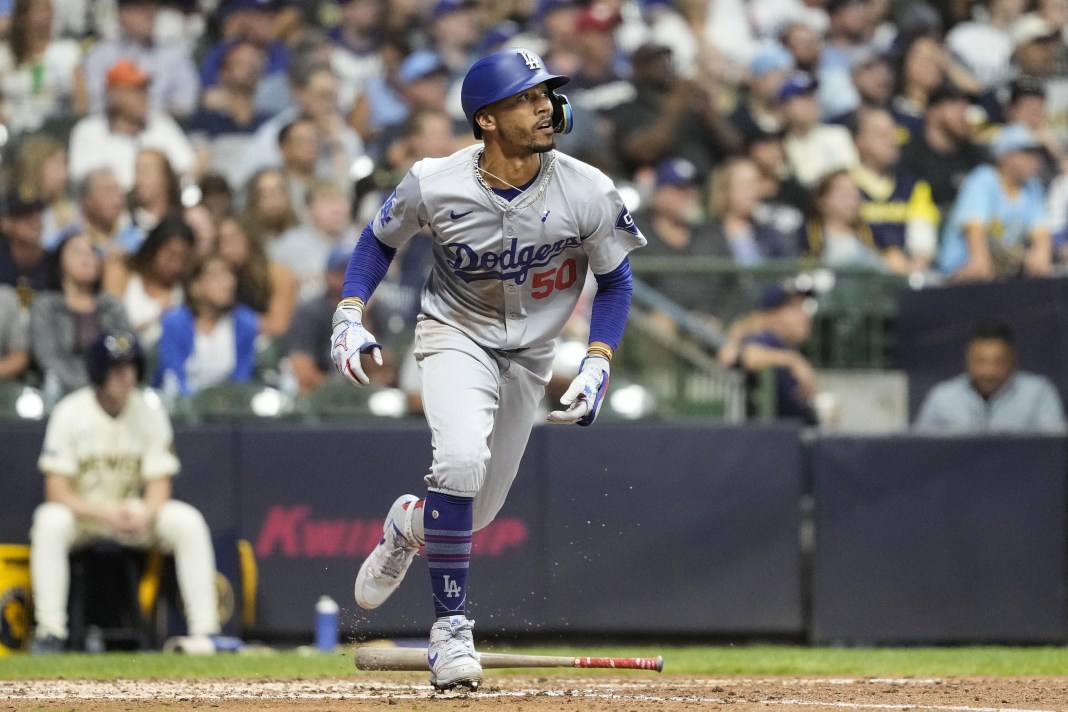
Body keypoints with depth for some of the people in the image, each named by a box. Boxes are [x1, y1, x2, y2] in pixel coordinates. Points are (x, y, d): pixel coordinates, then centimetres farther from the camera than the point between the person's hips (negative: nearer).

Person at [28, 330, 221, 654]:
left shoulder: (150, 411, -4)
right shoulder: (70, 412, -13)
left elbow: (159, 485, -5)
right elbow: (57, 492, -17)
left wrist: (143, 515, -29)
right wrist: (106, 514, -33)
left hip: (136, 514, 3)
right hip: (80, 513, -3)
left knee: (188, 522, -23)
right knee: (50, 521, -36)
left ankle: (204, 629, -22)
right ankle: (50, 632, -36)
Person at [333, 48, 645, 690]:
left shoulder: (588, 193, -19)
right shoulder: (433, 185, -21)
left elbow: (614, 279, -3)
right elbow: (381, 240, 0)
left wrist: (598, 366, -14)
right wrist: (350, 315, -13)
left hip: (531, 356, 3)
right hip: (457, 336, -3)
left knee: (479, 510, 10)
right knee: (461, 460, -30)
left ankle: (409, 523, 48)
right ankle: (451, 630, -19)